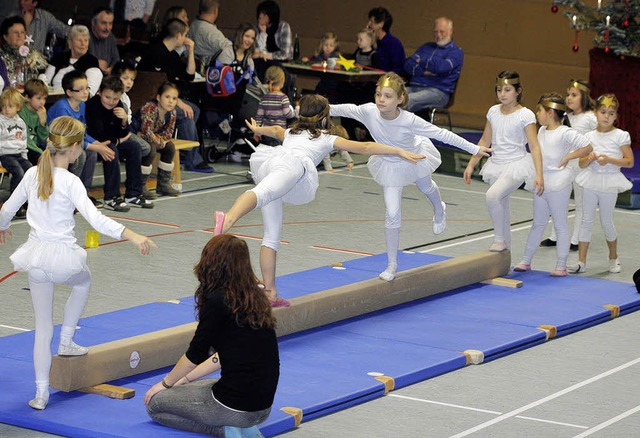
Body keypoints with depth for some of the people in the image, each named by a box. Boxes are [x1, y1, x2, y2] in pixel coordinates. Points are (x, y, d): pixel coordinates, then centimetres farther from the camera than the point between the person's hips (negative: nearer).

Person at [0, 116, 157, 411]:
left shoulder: (33, 174, 0)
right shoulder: (70, 182, -16)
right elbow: (95, 219, -27)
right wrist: (132, 236, -29)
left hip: (36, 257, 4)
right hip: (63, 257, -4)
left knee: (43, 327, 13)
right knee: (83, 280, 35)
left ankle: (41, 393, 12)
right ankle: (66, 341, 33)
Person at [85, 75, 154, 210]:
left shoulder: (119, 106, -2)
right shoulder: (93, 105, -24)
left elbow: (122, 134, -2)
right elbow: (99, 135, -25)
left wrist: (124, 120, -22)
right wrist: (118, 140, -10)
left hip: (110, 141, 8)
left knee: (134, 147, -4)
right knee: (112, 150, -32)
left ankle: (133, 195, -3)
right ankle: (111, 198, -29)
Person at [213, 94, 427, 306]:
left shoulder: (291, 133, 45)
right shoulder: (326, 139, 32)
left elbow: (275, 130, 69)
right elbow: (363, 148, 30)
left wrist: (257, 130, 90)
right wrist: (400, 152, 33)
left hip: (265, 164, 6)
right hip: (293, 163, -6)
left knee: (272, 235, 11)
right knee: (262, 193, -36)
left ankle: (269, 292, 8)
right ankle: (227, 219, -66)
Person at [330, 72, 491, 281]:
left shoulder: (409, 120, -40)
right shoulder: (369, 112, -35)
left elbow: (441, 134, -32)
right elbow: (346, 109, -17)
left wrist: (474, 149, -28)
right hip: (390, 164, 1)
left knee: (426, 188, 32)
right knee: (392, 215, -3)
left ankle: (439, 211, 70)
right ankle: (392, 264, 13)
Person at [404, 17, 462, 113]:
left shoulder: (456, 52, 8)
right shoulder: (426, 47, 26)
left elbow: (442, 66, -12)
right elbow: (408, 65, 13)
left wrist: (422, 61, 6)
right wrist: (423, 72, -8)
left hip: (438, 91, -5)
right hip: (414, 87, 5)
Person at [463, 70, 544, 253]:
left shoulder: (525, 115, -10)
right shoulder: (493, 111, 7)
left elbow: (534, 147, -13)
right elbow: (484, 141, 16)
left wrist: (539, 175, -21)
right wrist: (471, 165, 14)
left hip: (516, 164, -7)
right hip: (497, 165, 7)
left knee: (493, 195, -28)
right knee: (501, 209, 12)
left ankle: (499, 239, -13)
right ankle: (505, 246, 25)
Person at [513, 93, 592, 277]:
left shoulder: (565, 133, -15)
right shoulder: (542, 131, 9)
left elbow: (587, 146, -19)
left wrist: (568, 157, -16)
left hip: (558, 184, -8)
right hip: (541, 182, 8)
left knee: (560, 225, 2)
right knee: (538, 224, 15)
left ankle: (561, 265, 9)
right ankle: (526, 261, 22)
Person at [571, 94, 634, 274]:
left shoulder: (620, 136, -4)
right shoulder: (589, 136, 5)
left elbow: (629, 161, -6)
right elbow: (581, 163, 7)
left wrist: (609, 160, -19)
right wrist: (590, 158, -15)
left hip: (609, 183, -3)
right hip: (590, 180, 3)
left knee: (606, 222, 5)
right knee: (586, 220, 1)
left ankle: (613, 258, 26)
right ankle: (581, 261, 2)